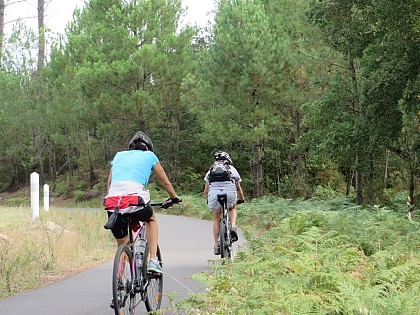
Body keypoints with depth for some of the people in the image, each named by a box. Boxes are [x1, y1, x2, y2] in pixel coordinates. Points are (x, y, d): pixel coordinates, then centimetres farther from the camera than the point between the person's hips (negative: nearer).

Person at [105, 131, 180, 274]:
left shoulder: (119, 156, 28)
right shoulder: (149, 156, 21)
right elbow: (165, 182, 30)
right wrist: (174, 198, 46)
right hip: (135, 201, -2)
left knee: (122, 245, 21)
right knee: (151, 219, 31)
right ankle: (153, 261, 18)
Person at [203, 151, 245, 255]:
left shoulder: (211, 170, 26)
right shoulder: (232, 169, 25)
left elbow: (206, 190, 24)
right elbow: (239, 188, 30)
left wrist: (208, 200, 40)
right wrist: (241, 199, 46)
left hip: (214, 193, 1)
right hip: (230, 192, -1)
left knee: (216, 219, 17)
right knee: (232, 208, 32)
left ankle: (216, 245, 15)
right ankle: (233, 227, 7)